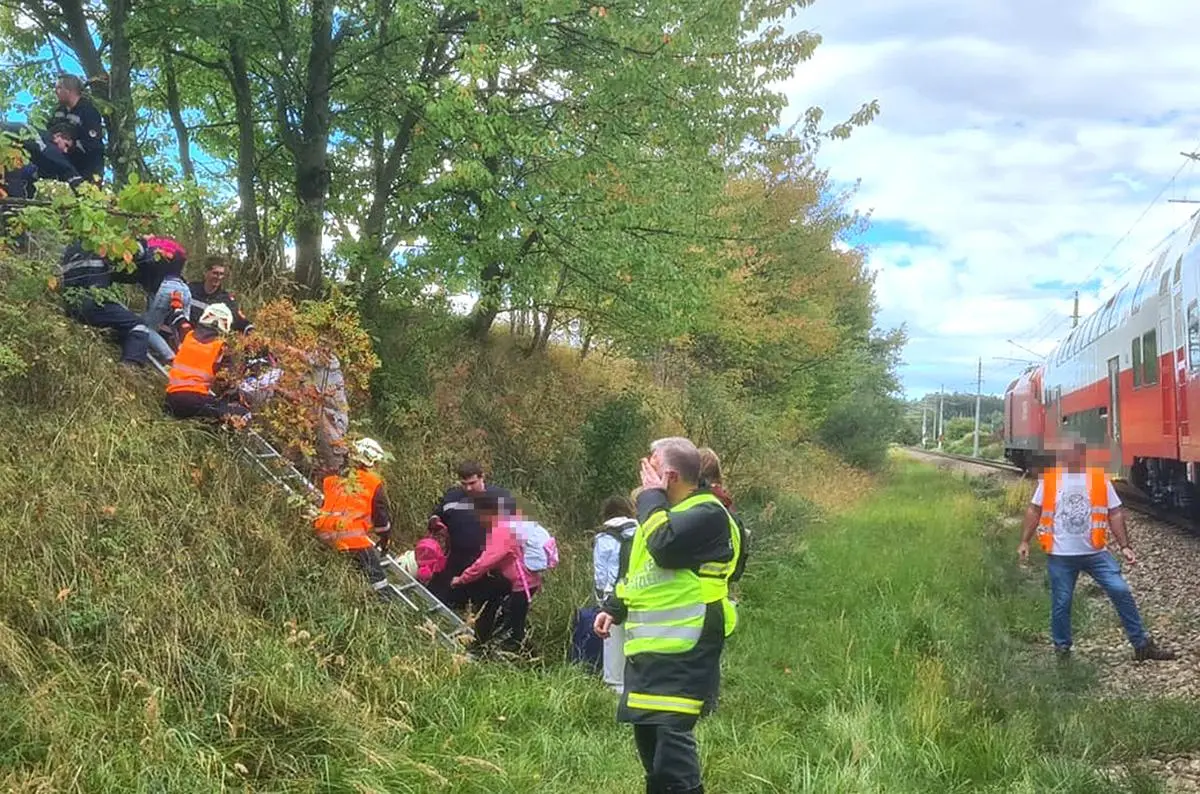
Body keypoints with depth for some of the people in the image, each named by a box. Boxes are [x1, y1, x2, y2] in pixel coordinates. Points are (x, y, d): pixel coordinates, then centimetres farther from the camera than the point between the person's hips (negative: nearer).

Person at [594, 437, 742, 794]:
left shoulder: (708, 513, -12)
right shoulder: (663, 511, 18)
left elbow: (665, 548, -28)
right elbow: (639, 571, 27)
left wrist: (651, 497, -15)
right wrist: (613, 608, 15)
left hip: (684, 649, -10)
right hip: (650, 645, 10)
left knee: (672, 733, -15)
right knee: (647, 730, 16)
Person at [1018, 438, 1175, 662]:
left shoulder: (1099, 478, -1)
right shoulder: (1050, 479, 0)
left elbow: (1115, 513, 3)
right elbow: (1034, 510, 6)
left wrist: (1124, 546, -1)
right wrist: (1024, 541, 1)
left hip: (1096, 552, 0)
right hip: (1060, 555, 0)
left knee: (1121, 592, -5)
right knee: (1061, 603, 5)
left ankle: (1142, 645, 6)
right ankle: (1062, 650, 22)